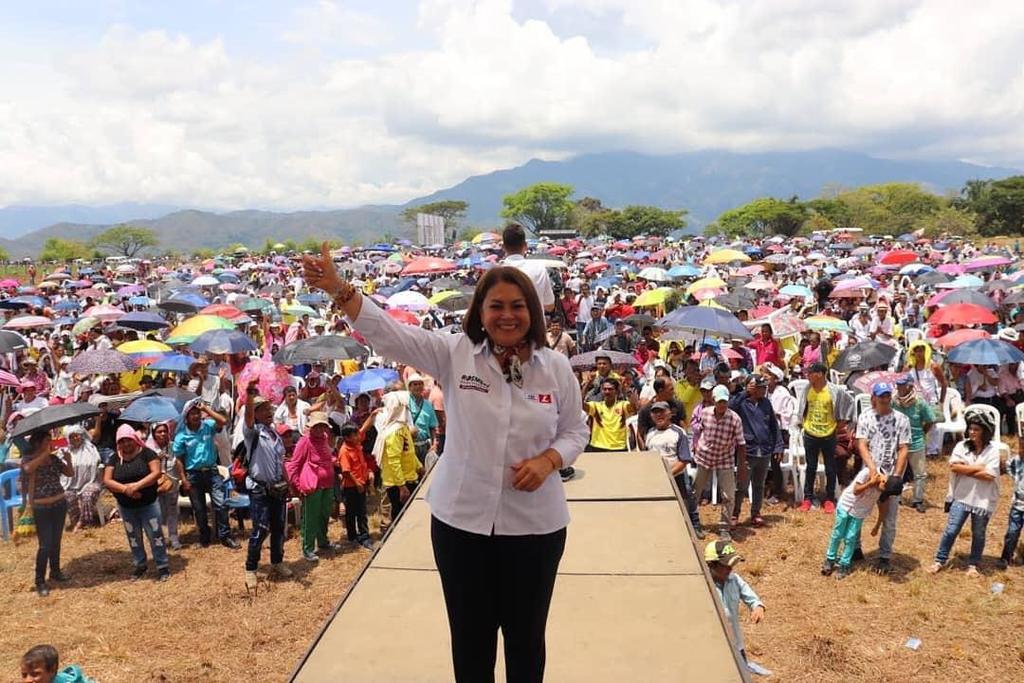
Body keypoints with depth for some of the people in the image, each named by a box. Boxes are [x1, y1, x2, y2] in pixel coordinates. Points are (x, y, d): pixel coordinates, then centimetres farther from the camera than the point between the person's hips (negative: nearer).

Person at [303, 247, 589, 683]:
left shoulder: (556, 367, -3)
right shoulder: (455, 353, -6)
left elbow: (575, 431, 6)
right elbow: (387, 333, -15)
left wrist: (548, 460, -15)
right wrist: (337, 288, -29)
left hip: (535, 524, 0)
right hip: (460, 519, 0)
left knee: (526, 634, 16)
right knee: (469, 634, 16)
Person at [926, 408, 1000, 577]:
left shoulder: (993, 450, -8)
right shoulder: (961, 446, -2)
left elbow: (989, 475, -18)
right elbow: (954, 466, -14)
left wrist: (965, 469, -13)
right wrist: (977, 467, -16)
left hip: (983, 500, -1)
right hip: (961, 497, 1)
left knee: (978, 534, 13)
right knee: (951, 530, 1)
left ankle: (973, 565, 29)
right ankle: (940, 561, 13)